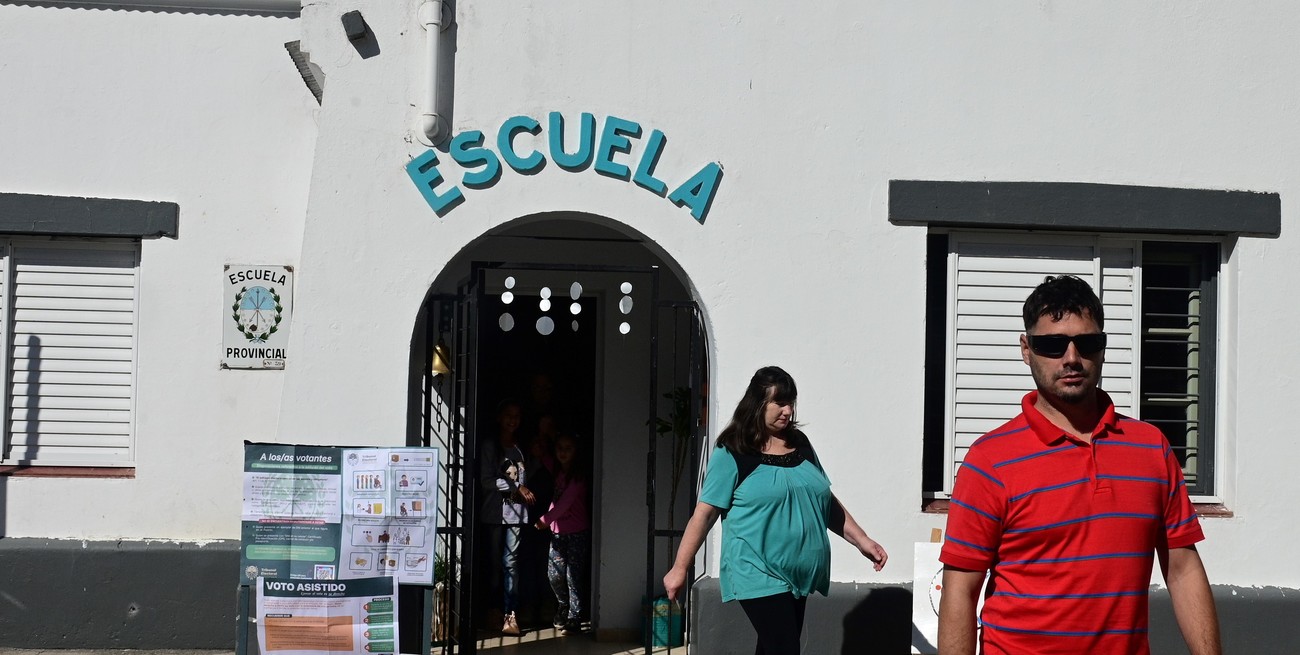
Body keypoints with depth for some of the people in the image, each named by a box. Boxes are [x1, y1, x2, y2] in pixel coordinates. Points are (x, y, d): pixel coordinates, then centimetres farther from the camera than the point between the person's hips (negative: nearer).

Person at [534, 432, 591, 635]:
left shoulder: (578, 475, -11)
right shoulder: (558, 474, 12)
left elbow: (565, 502, -15)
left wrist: (544, 520, -11)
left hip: (577, 533, -6)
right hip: (558, 532, 6)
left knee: (573, 577, -5)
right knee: (554, 574, 6)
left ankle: (574, 619, 1)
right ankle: (563, 606, 29)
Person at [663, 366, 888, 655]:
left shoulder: (800, 443, 11)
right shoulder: (732, 452, -7)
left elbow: (826, 502, 19)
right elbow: (705, 513, -7)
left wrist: (862, 540, 13)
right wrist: (680, 568, -7)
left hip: (797, 573, 6)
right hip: (760, 574, -6)